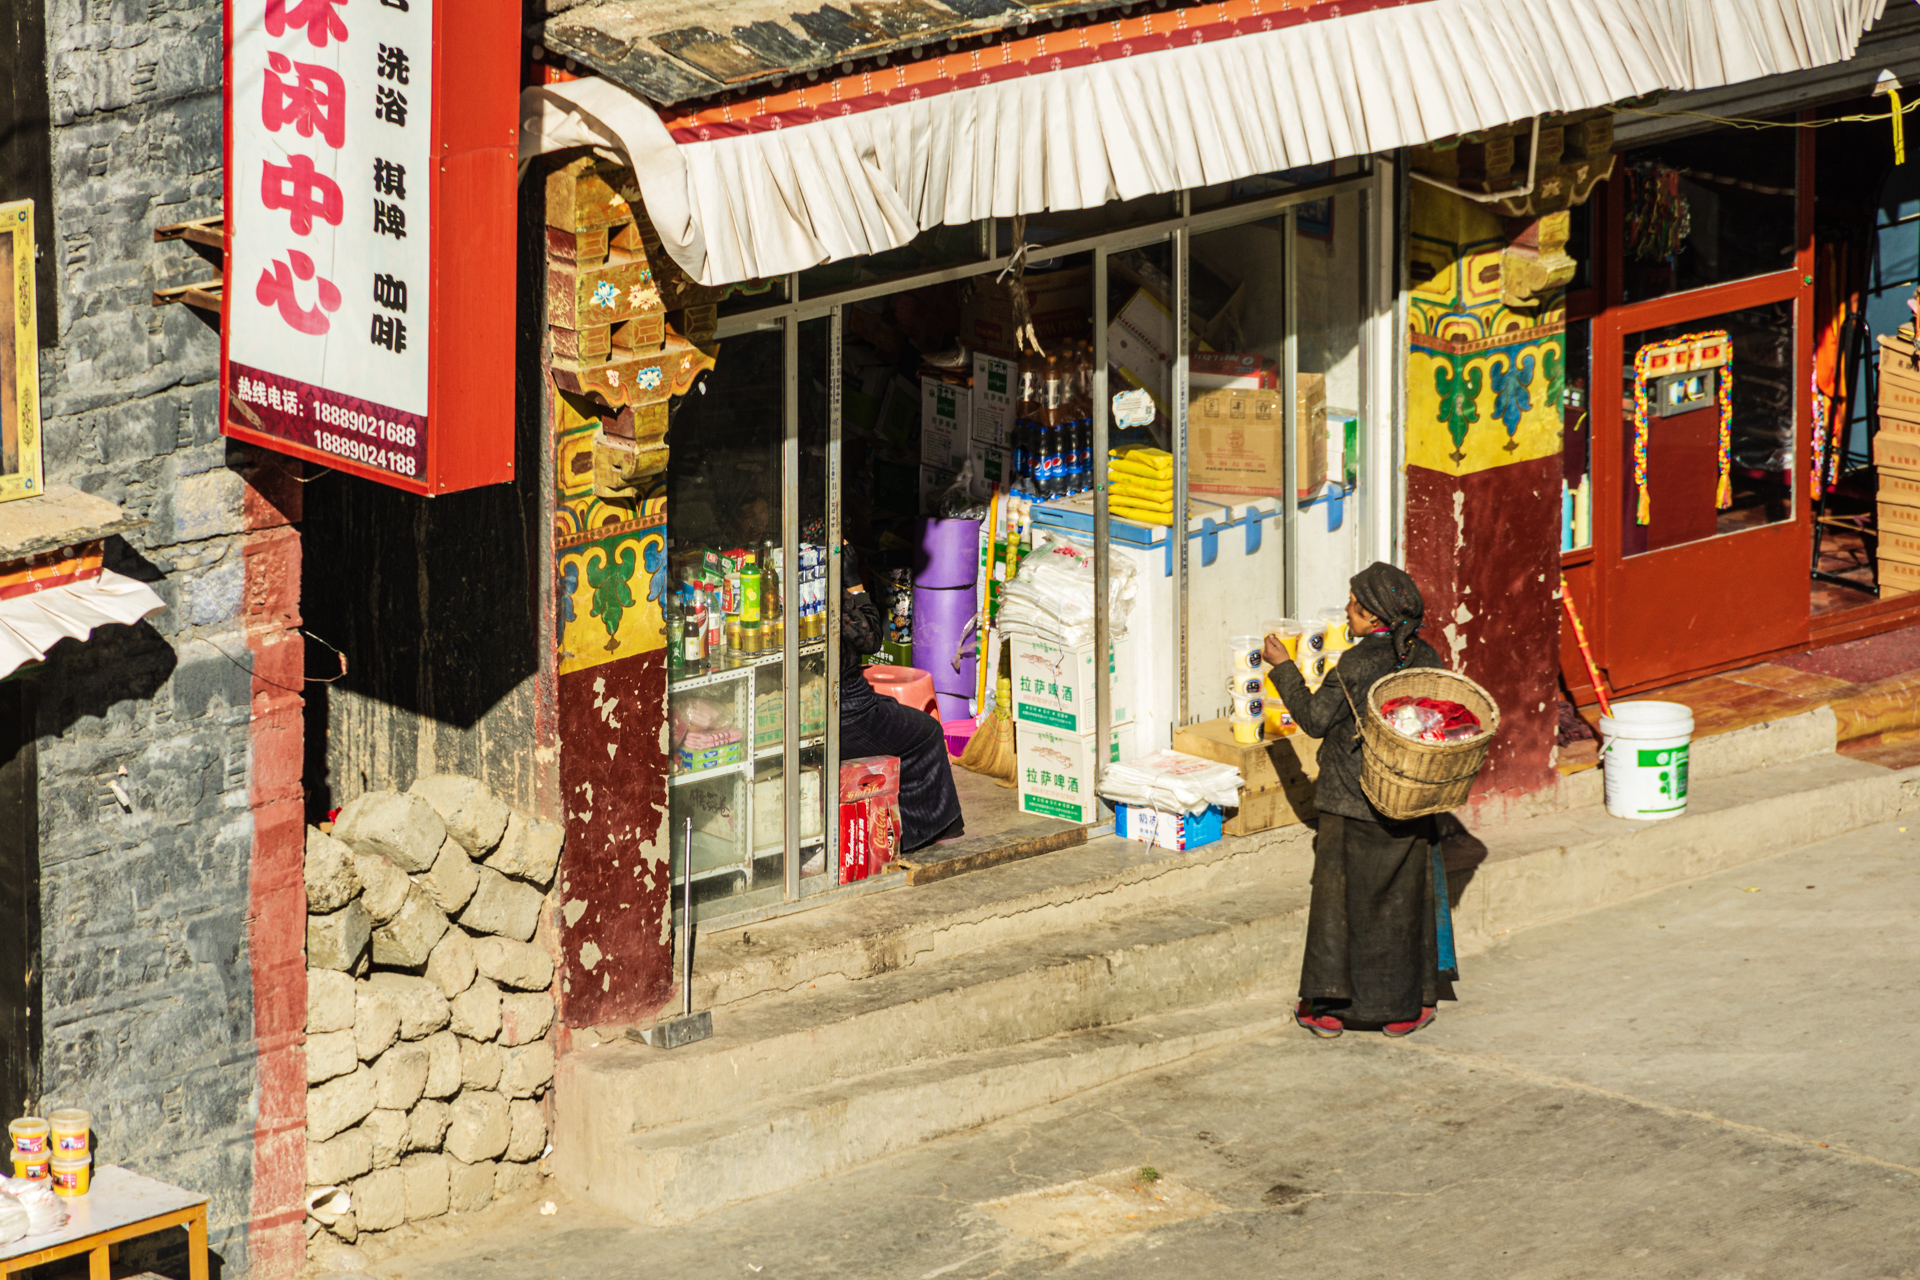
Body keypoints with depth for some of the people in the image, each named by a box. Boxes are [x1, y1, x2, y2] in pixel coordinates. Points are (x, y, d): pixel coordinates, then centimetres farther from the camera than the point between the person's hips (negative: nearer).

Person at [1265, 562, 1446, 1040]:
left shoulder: (1356, 664, -19)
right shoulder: (1425, 658, -3)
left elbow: (1316, 719, -10)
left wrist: (1283, 667, -2)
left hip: (1351, 807, -5)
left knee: (1340, 898, 6)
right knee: (1401, 900, 14)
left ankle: (1329, 1008, 10)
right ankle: (1402, 1008, 19)